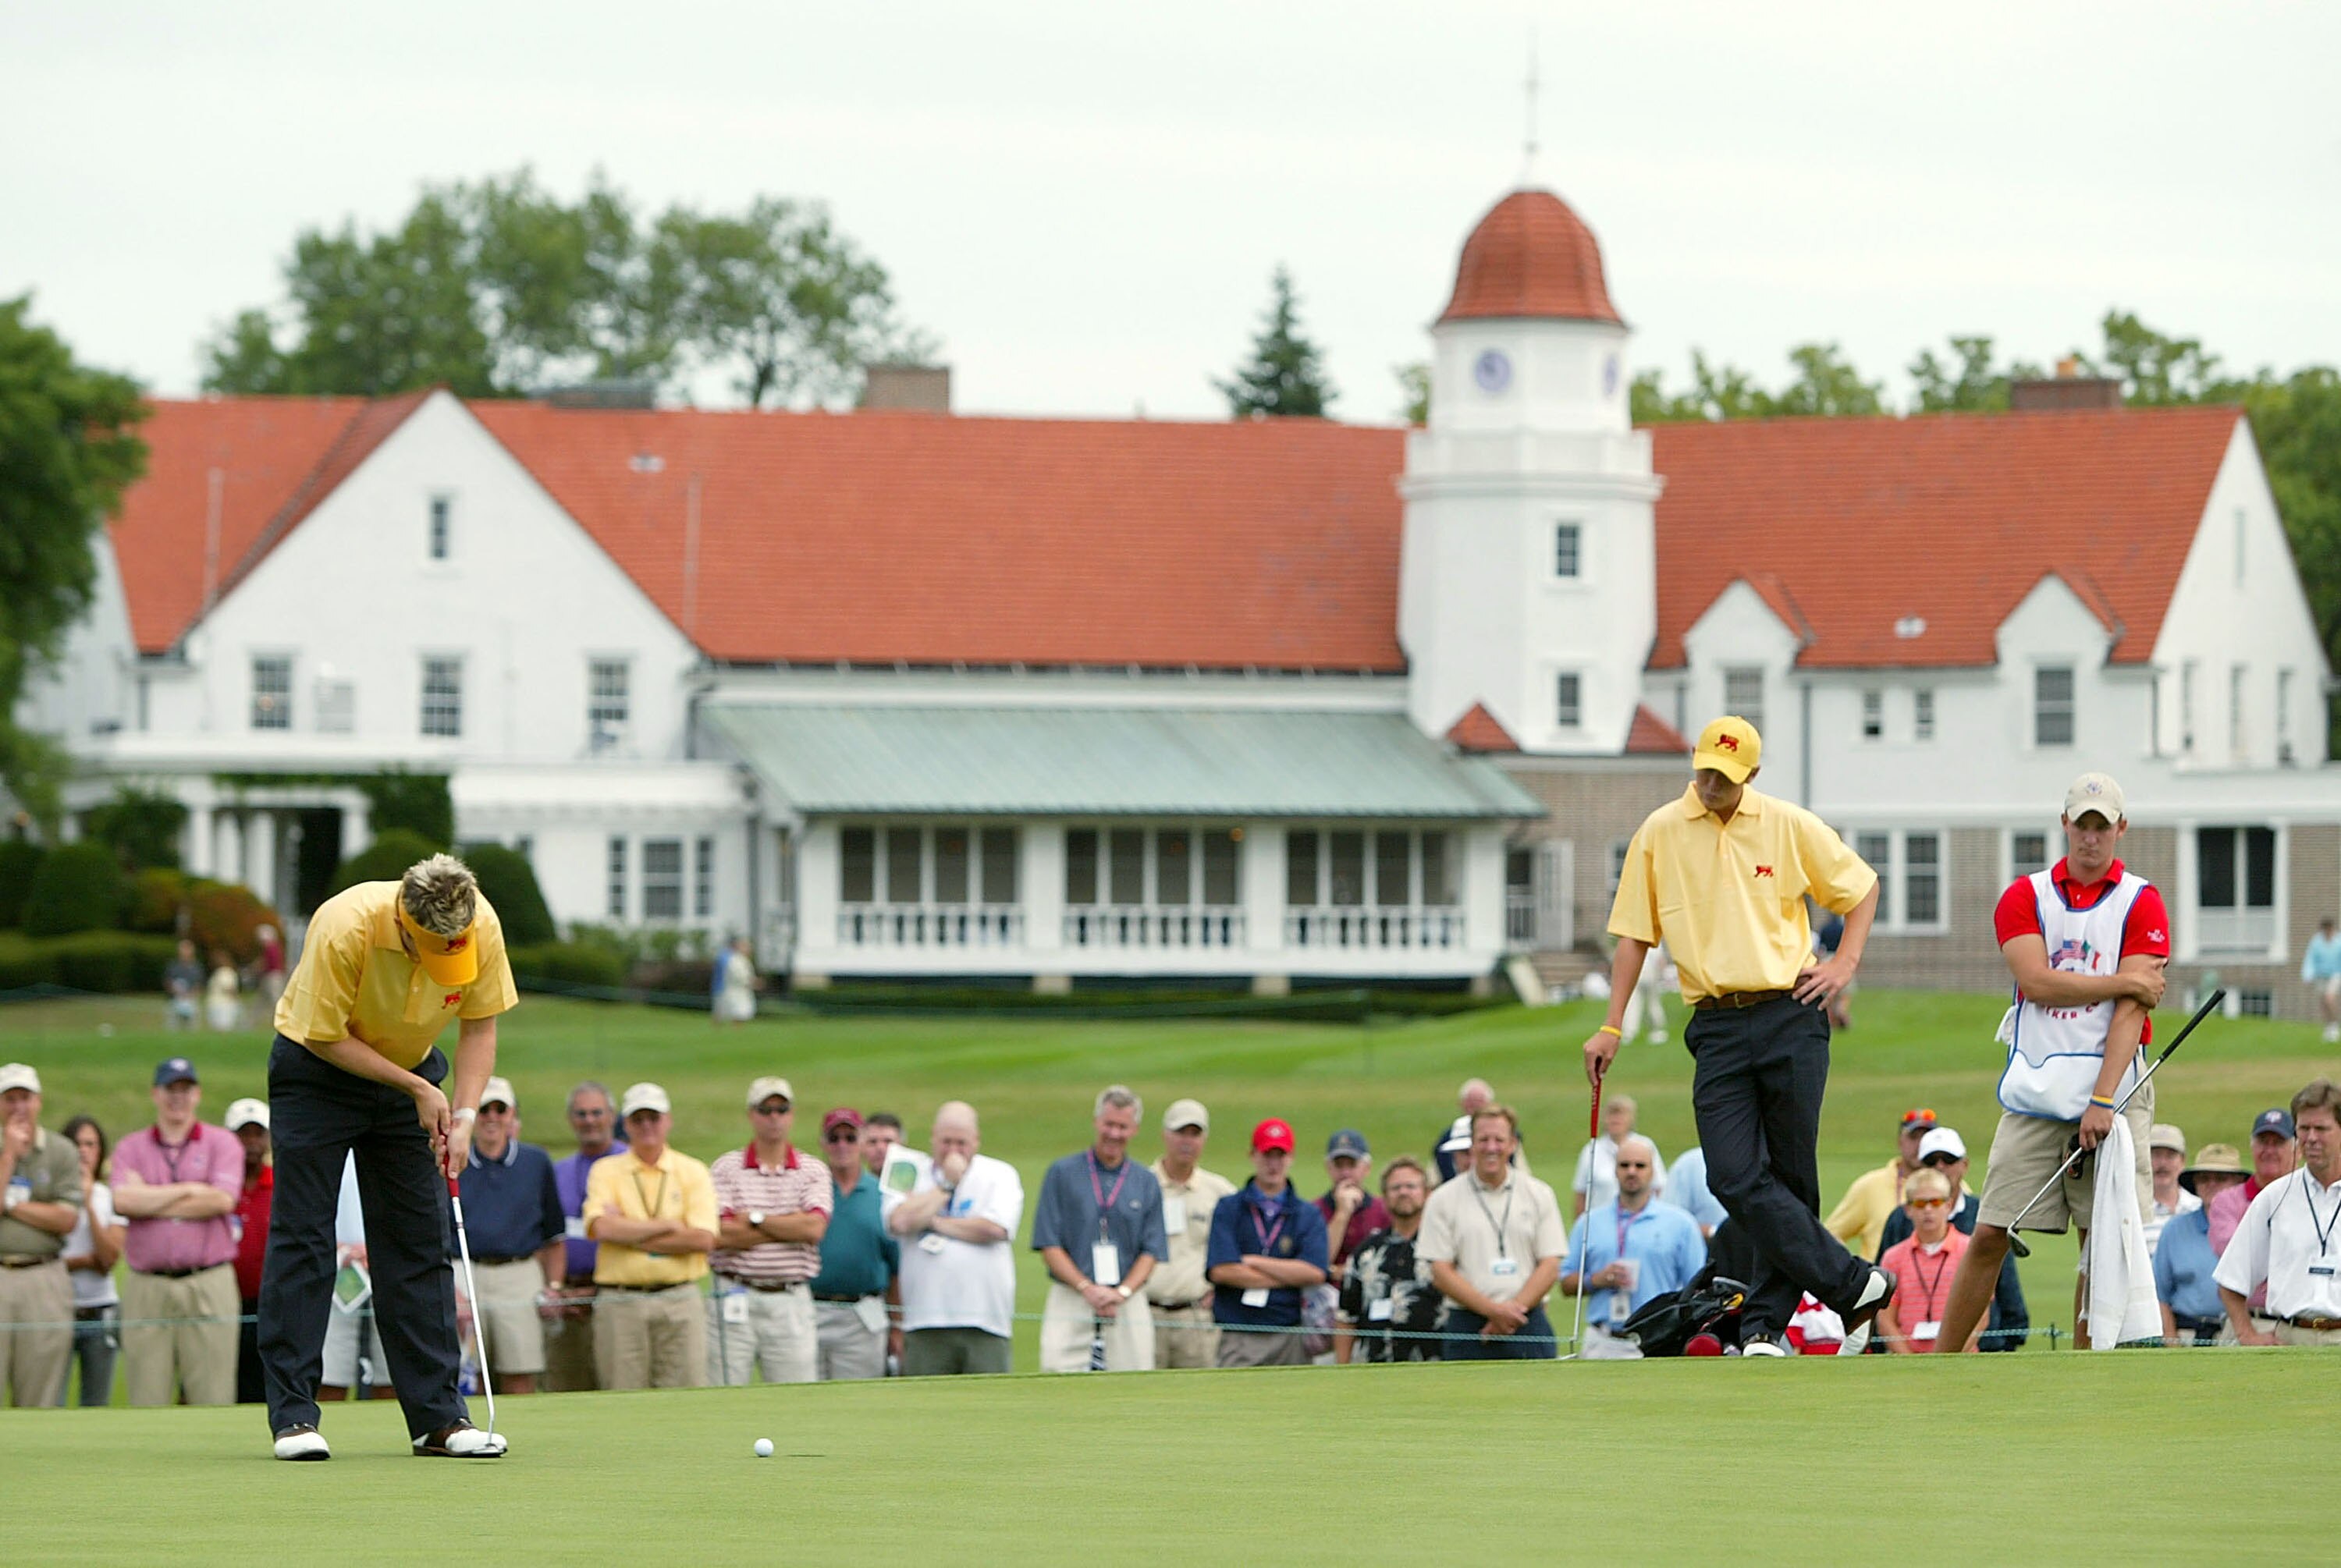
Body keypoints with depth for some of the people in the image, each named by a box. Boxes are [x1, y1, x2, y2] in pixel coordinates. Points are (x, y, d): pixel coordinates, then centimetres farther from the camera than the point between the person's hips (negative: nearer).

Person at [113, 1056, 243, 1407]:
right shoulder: (130, 1148, 13)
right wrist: (189, 1190, -3)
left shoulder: (222, 1143, 10)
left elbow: (222, 1200, -8)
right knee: (147, 1400, -1)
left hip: (209, 1285, -1)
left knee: (213, 1392, -6)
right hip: (147, 1286, 2)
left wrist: (151, 1201, -3)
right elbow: (123, 1201, -6)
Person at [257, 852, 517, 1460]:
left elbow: (479, 1025, -6)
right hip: (319, 1071, -4)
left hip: (411, 1074, 4)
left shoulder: (482, 927, -20)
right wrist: (418, 1090, -21)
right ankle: (293, 1414, -7)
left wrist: (463, 1115, -17)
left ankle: (438, 1415, 2)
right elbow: (326, 1038, -22)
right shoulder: (344, 929, -33)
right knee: (302, 1237, -9)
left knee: (420, 1243, 1)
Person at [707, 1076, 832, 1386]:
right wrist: (792, 1226, -6)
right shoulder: (725, 1169, 4)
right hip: (736, 1299, -1)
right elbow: (719, 1235, -10)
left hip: (792, 1300, 1)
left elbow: (814, 1228, -8)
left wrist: (754, 1219, -6)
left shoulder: (813, 1171, 8)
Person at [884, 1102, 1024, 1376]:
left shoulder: (999, 1175, 8)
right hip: (925, 1321, 1)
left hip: (984, 1320, -1)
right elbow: (899, 1222, -7)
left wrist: (934, 1222, -1)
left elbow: (995, 1229, -8)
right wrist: (947, 1185, 0)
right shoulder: (912, 1175, 13)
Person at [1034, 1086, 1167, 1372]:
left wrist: (1122, 1292, -10)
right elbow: (1048, 1245, 0)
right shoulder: (1062, 1174, 5)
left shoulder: (1147, 1183, 11)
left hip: (1129, 1303, 2)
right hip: (1070, 1303, -2)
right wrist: (1088, 1289, -12)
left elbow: (1152, 1251, 7)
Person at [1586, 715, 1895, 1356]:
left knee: (1790, 1177, -1)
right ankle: (1854, 1284, -6)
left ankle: (1765, 1322, 8)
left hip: (1791, 1017, -1)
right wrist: (1612, 1027, 4)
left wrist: (1845, 965, 3)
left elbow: (1862, 888, 16)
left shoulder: (1789, 826, 4)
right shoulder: (1659, 835, 6)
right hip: (1718, 1028, 1)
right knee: (1735, 1178, -13)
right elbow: (1635, 935, 9)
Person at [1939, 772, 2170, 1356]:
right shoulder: (2025, 897, 9)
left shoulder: (2141, 903, 2)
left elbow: (2131, 1009, -7)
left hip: (2112, 1092, -1)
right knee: (1990, 1236, -1)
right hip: (2035, 1094, 1)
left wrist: (2103, 1100, -17)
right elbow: (2037, 980, -7)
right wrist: (2126, 982, -8)